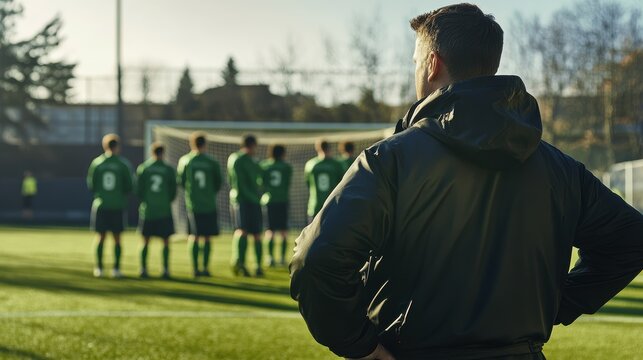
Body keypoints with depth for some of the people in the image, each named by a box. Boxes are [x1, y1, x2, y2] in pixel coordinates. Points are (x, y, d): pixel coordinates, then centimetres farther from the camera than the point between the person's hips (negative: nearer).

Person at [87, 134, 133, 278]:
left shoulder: (96, 163, 0)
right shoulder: (124, 164, -4)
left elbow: (90, 186, 4)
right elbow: (129, 187, -1)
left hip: (100, 205, 1)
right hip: (118, 205, -1)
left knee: (101, 237, 7)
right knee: (117, 238, 5)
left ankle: (98, 268, 5)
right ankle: (116, 269, 2)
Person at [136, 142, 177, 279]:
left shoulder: (142, 168, 0)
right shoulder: (169, 170, -2)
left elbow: (138, 190, 0)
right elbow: (173, 192, 1)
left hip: (147, 211, 1)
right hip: (164, 210, -1)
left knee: (145, 241, 9)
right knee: (166, 241, 6)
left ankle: (143, 269, 5)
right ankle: (166, 269, 0)